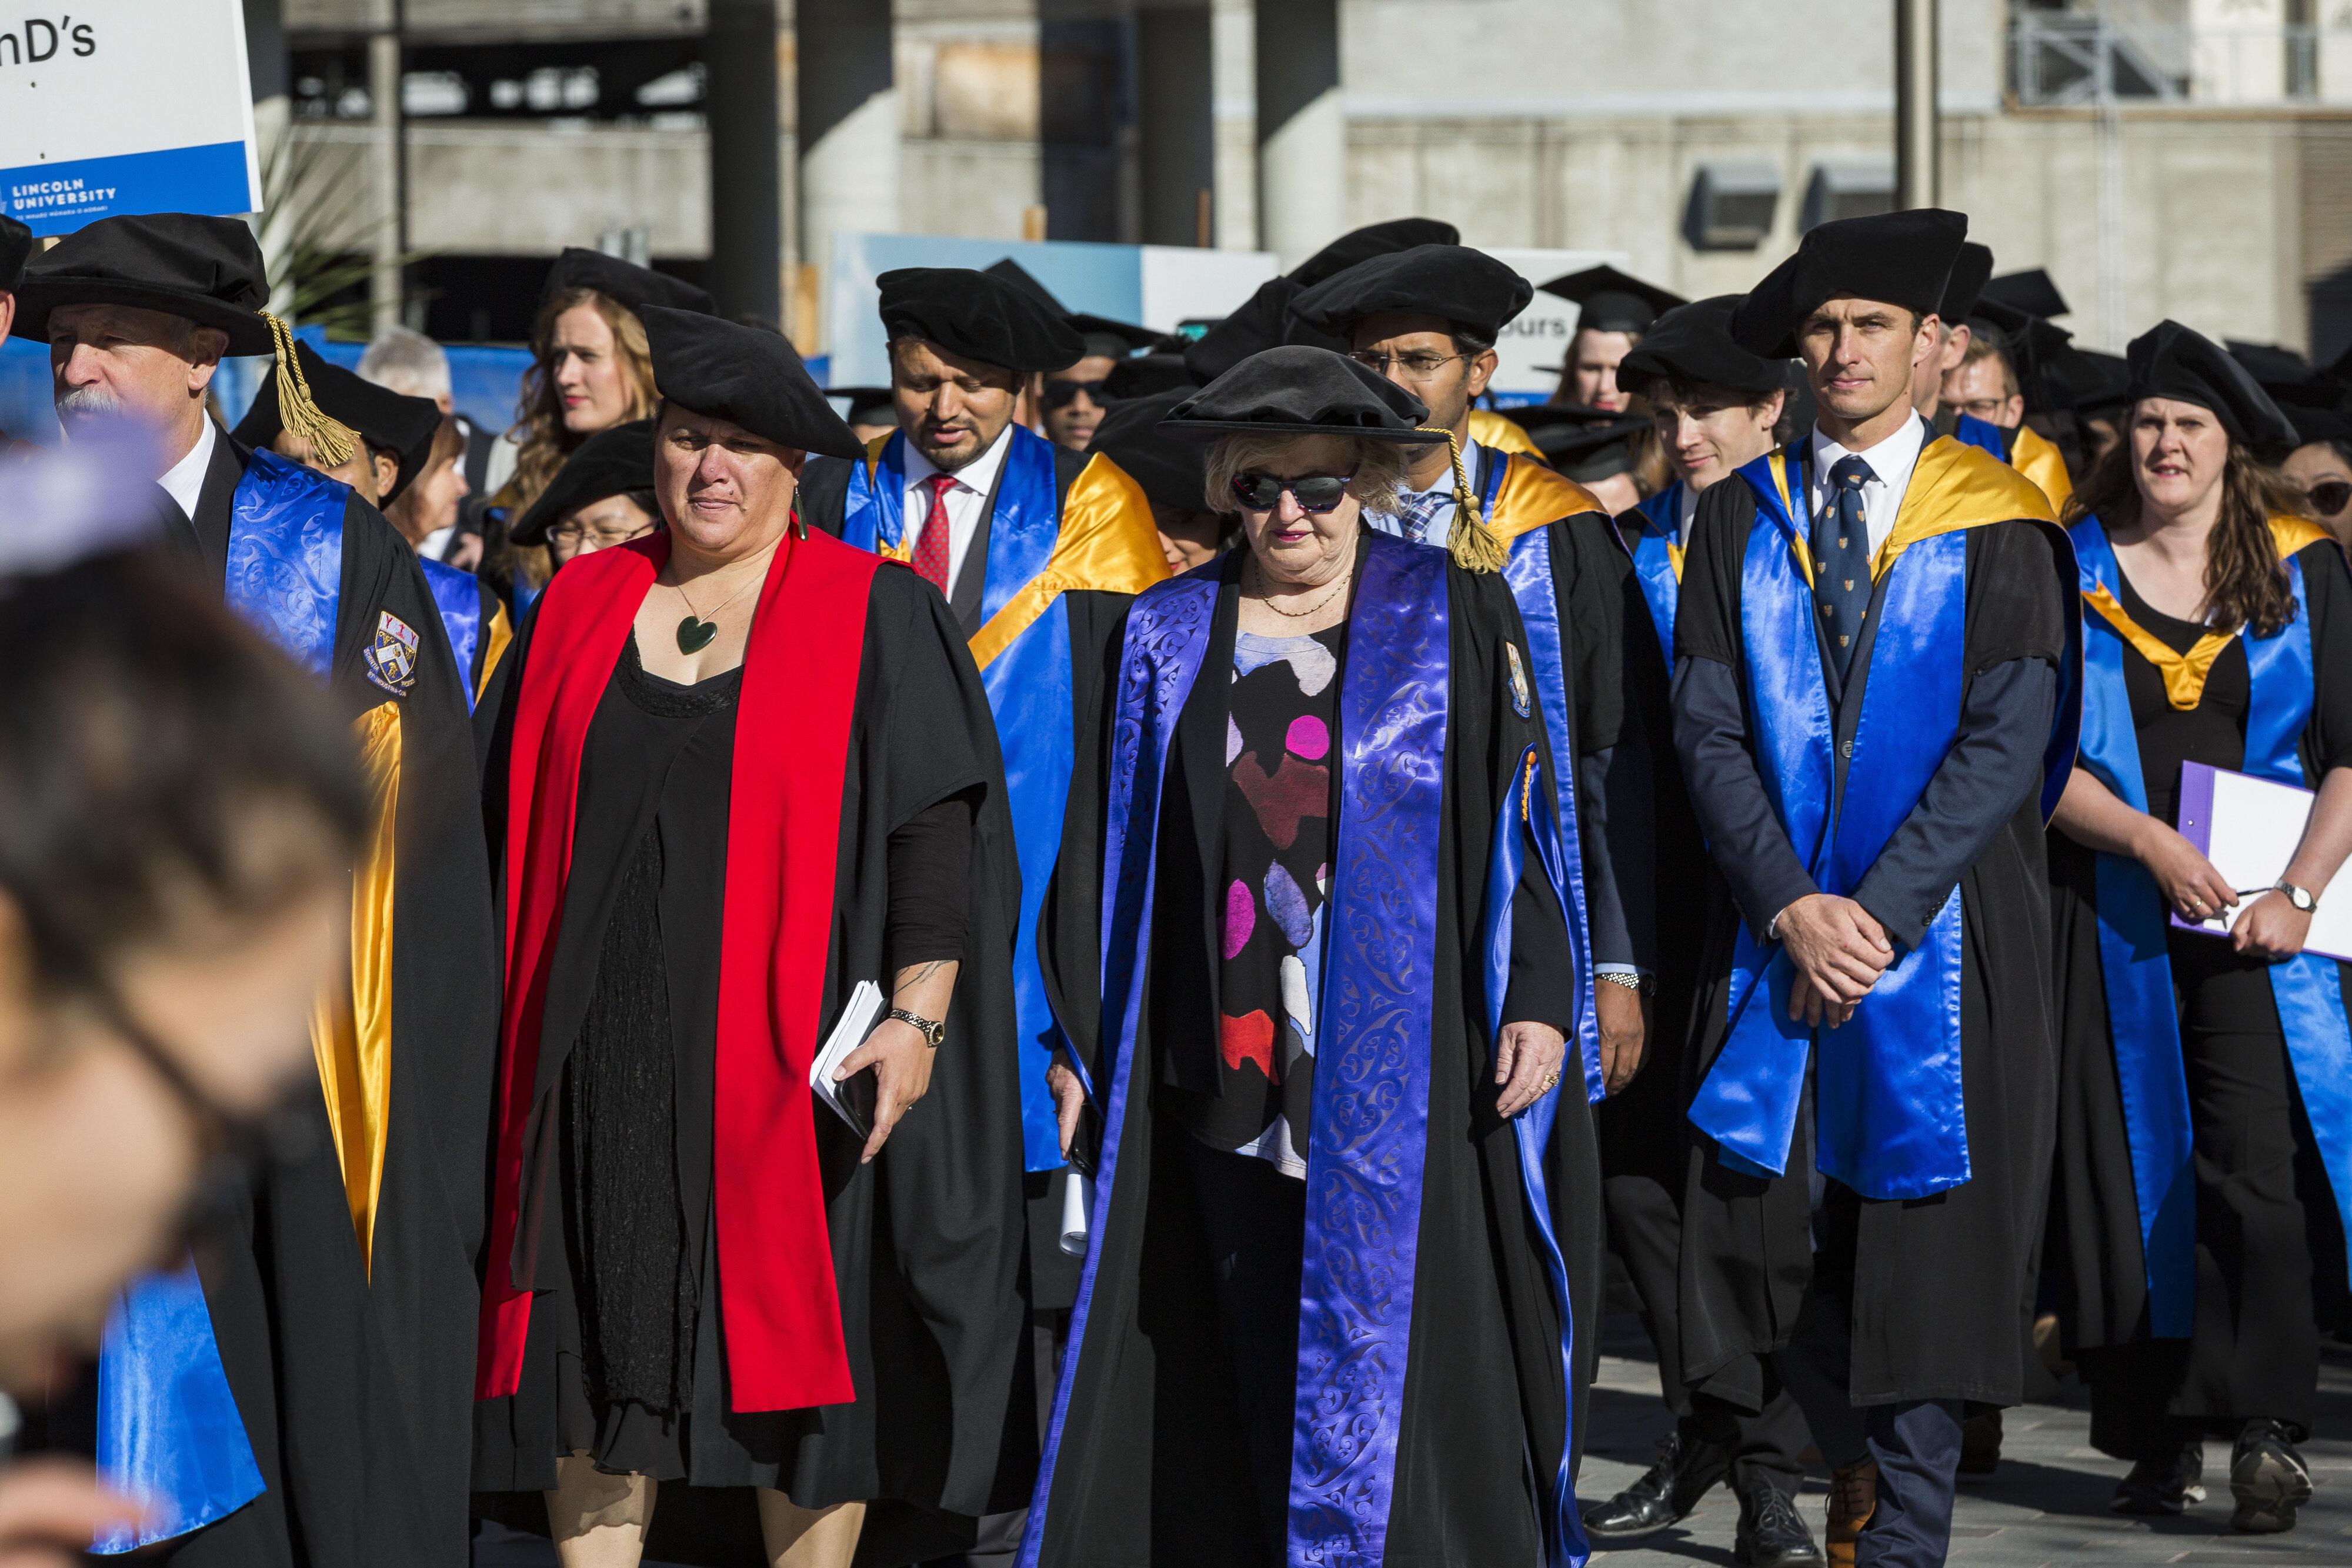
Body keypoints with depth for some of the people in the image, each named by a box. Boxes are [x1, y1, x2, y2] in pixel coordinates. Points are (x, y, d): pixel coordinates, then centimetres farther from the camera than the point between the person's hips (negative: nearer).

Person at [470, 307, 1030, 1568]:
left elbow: (938, 827, -5)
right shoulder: (580, 607, 11)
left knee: (799, 1348, -1)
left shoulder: (878, 618, 0)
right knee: (597, 1347, 3)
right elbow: (515, 822, 16)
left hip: (790, 1059, -3)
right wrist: (510, 1016, 11)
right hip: (601, 1058, 3)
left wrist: (918, 1016, -16)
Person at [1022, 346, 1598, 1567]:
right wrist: (1084, 1040, 6)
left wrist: (1536, 999, -8)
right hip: (1227, 1068, 2)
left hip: (1408, 1069, -2)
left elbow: (1522, 813, 2)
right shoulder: (1166, 640, 11)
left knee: (1412, 1363, -6)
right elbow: (1108, 844, 11)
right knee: (1246, 1368, 2)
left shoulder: (1453, 616, 5)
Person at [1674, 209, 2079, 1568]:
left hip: (1939, 933, -3)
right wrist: (1792, 905, -12)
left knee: (1920, 1240, -2)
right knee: (1766, 1224, 0)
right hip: (1778, 930, 3)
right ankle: (1856, 1454, 27)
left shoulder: (1996, 525, -1)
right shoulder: (1743, 519, 7)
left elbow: (2007, 740, -8)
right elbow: (1710, 731, 1)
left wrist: (1877, 911, -14)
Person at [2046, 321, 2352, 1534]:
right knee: (2132, 1166, 1)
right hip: (2112, 920, 1)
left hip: (2254, 925, -1)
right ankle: (2156, 1438, 9)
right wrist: (2148, 839, -14)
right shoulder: (2069, 570, 5)